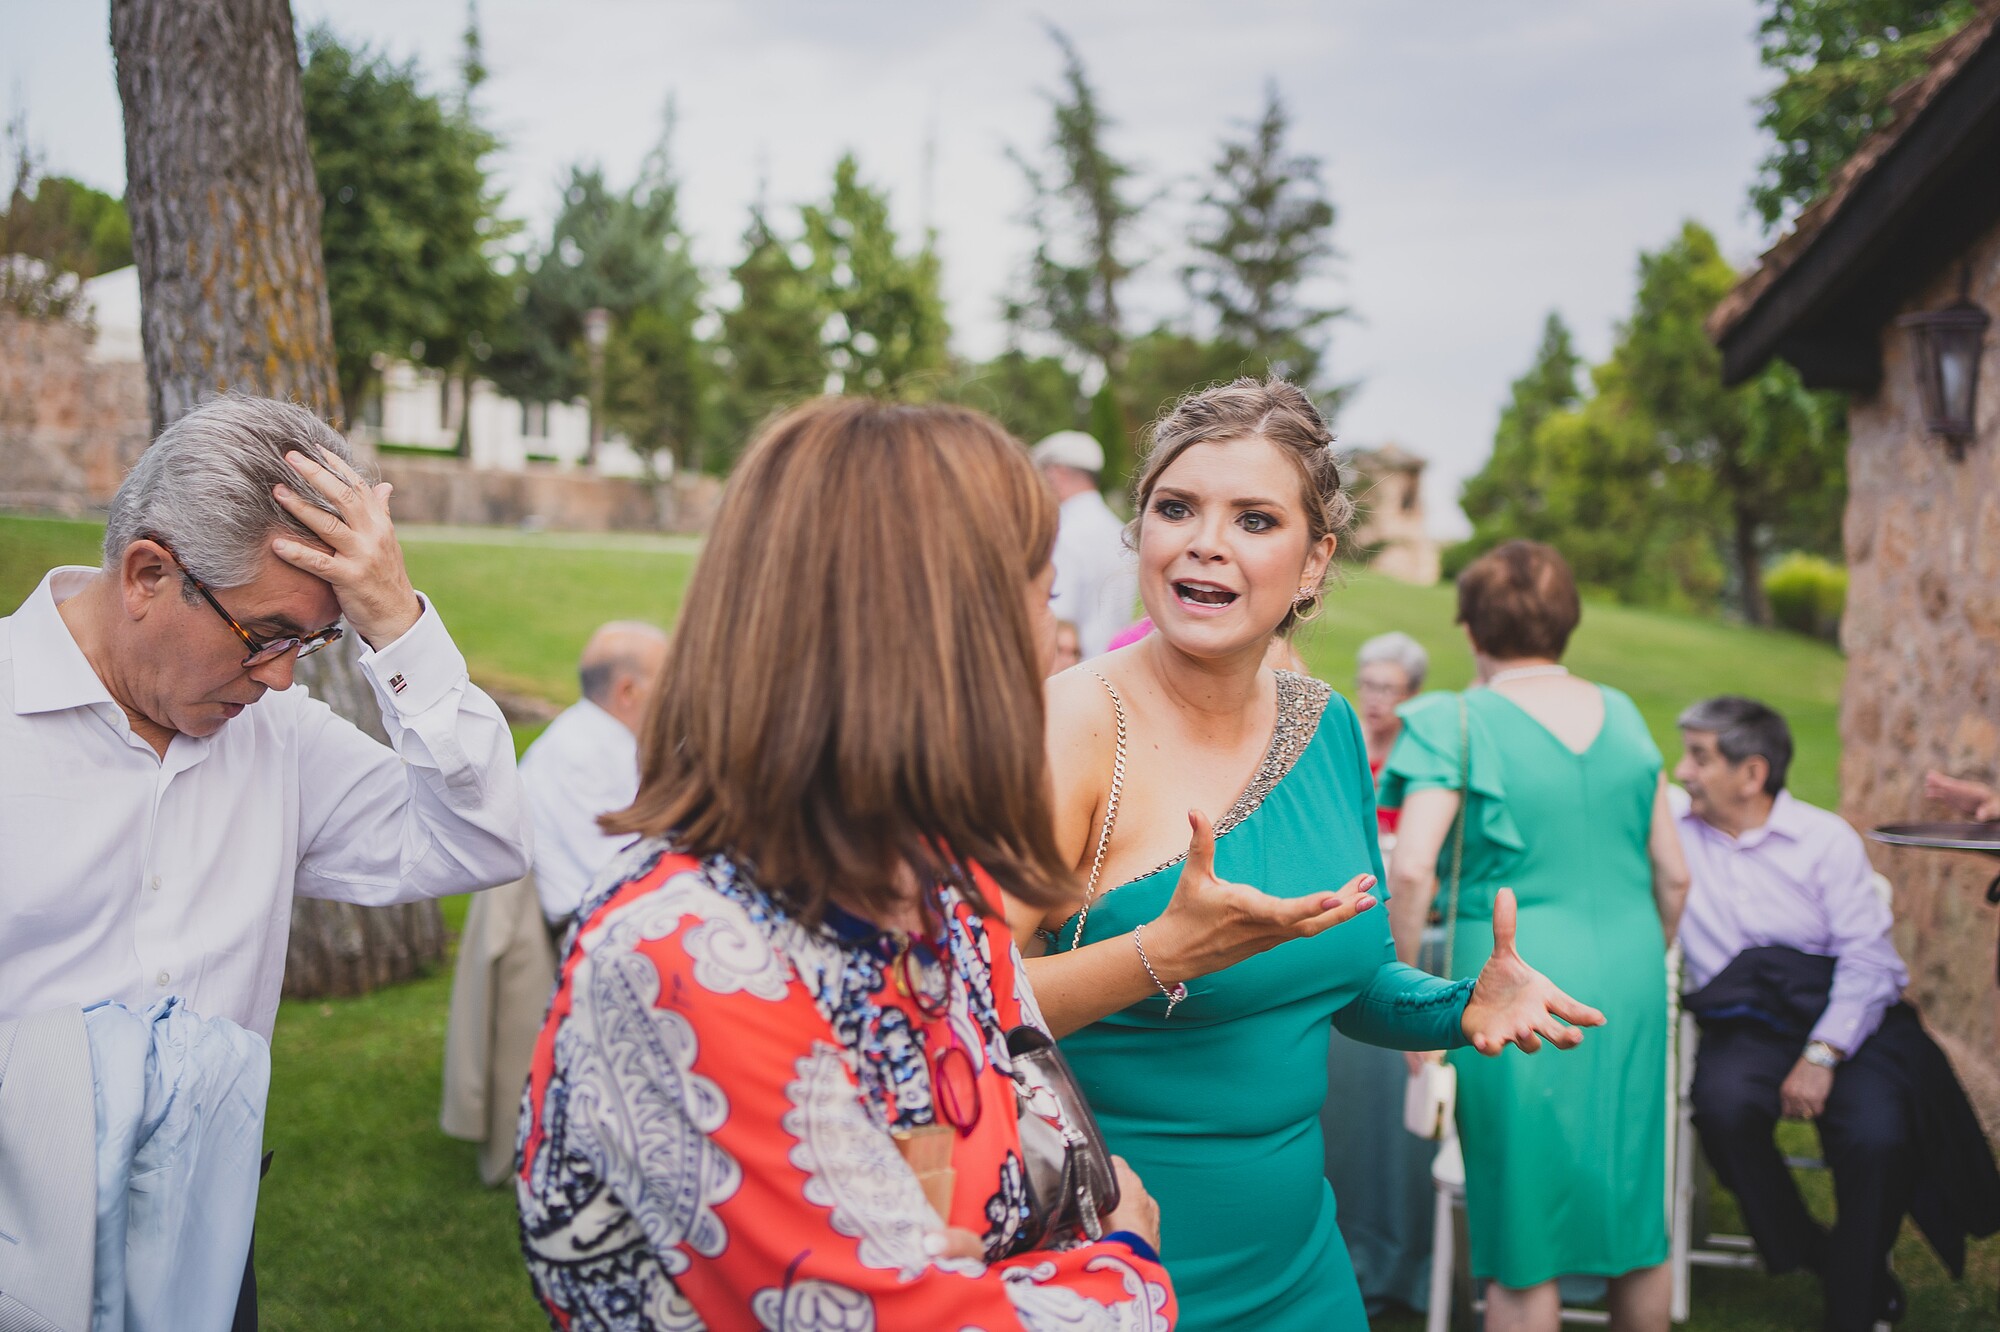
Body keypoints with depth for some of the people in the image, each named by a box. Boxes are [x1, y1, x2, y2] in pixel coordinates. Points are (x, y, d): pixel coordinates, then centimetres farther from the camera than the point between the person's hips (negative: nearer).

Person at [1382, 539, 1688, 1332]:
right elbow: (1672, 874, 10)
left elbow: (1411, 869, -19)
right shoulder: (1622, 716, 8)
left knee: (1525, 1231, 5)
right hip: (1630, 982, 5)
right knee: (1636, 1202, 19)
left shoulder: (1453, 724, -7)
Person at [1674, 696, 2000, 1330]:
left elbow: (1868, 958, -6)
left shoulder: (1825, 838, 2)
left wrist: (1821, 1055, -17)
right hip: (1744, 1027, 1)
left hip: (1844, 1020, -1)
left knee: (1876, 1133, -29)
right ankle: (1804, 1253, -5)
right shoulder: (1672, 834, 10)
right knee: (1723, 1103, -32)